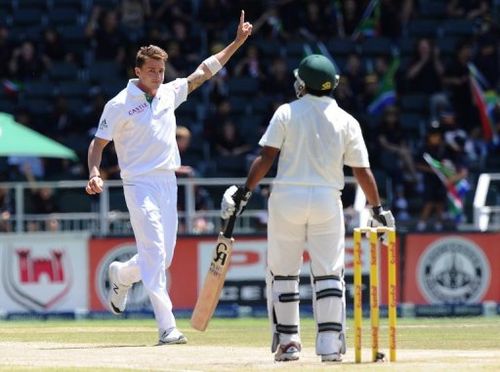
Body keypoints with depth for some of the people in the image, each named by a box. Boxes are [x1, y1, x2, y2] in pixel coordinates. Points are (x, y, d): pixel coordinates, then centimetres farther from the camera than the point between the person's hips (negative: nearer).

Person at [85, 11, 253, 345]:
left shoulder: (170, 93, 10)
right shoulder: (120, 105, -6)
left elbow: (204, 72, 14)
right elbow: (98, 143, -4)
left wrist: (238, 42, 11)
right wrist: (94, 174, -21)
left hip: (168, 183, 6)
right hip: (140, 184, -6)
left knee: (164, 257, 10)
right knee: (155, 253, -14)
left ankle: (121, 275, 41)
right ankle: (167, 327, -17)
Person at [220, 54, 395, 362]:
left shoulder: (286, 113, 0)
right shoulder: (347, 121, 3)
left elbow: (266, 157, -7)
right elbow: (363, 170, 3)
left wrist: (245, 192, -3)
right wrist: (378, 209, 10)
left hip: (287, 198, -1)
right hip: (327, 199, 1)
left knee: (283, 273, 9)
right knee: (328, 274, 4)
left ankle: (287, 342, 8)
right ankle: (330, 344, -5)